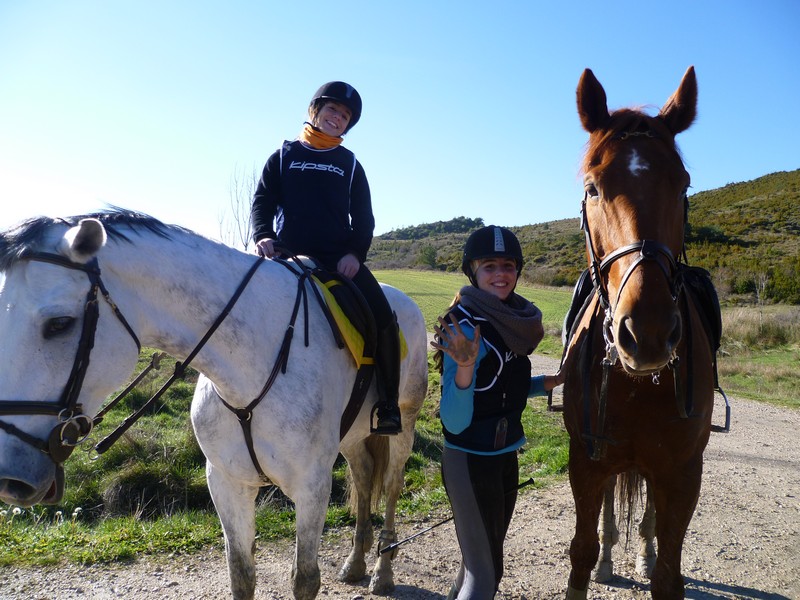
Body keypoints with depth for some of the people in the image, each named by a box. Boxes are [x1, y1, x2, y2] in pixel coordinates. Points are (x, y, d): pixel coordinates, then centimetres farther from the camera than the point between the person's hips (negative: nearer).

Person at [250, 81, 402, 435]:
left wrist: (355, 253, -9)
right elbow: (262, 201, 7)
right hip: (288, 256, 0)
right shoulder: (284, 156, 15)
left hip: (340, 257, 0)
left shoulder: (350, 164, 16)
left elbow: (363, 216, 10)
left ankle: (388, 404, -8)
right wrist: (262, 236, -15)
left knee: (383, 318, -20)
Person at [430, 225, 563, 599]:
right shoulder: (467, 328, -22)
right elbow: (454, 422, -25)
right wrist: (463, 367, -40)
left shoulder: (511, 322, 2)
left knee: (483, 560, 22)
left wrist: (549, 382, 7)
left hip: (506, 456, 8)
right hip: (469, 461, -8)